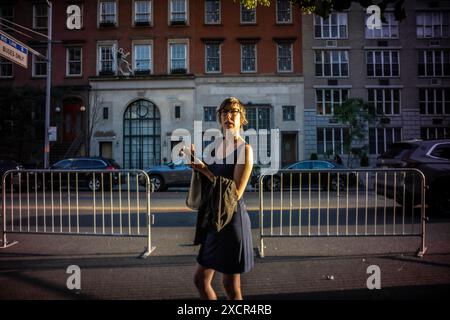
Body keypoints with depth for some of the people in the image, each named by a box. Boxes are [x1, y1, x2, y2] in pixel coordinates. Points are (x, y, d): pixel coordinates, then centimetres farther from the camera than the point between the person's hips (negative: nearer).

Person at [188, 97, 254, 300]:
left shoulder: (244, 149, -13)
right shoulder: (217, 145, 9)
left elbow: (236, 193, -20)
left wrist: (205, 171, -15)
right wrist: (196, 159, 5)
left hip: (233, 219, -7)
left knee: (230, 286, 9)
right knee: (200, 280, 17)